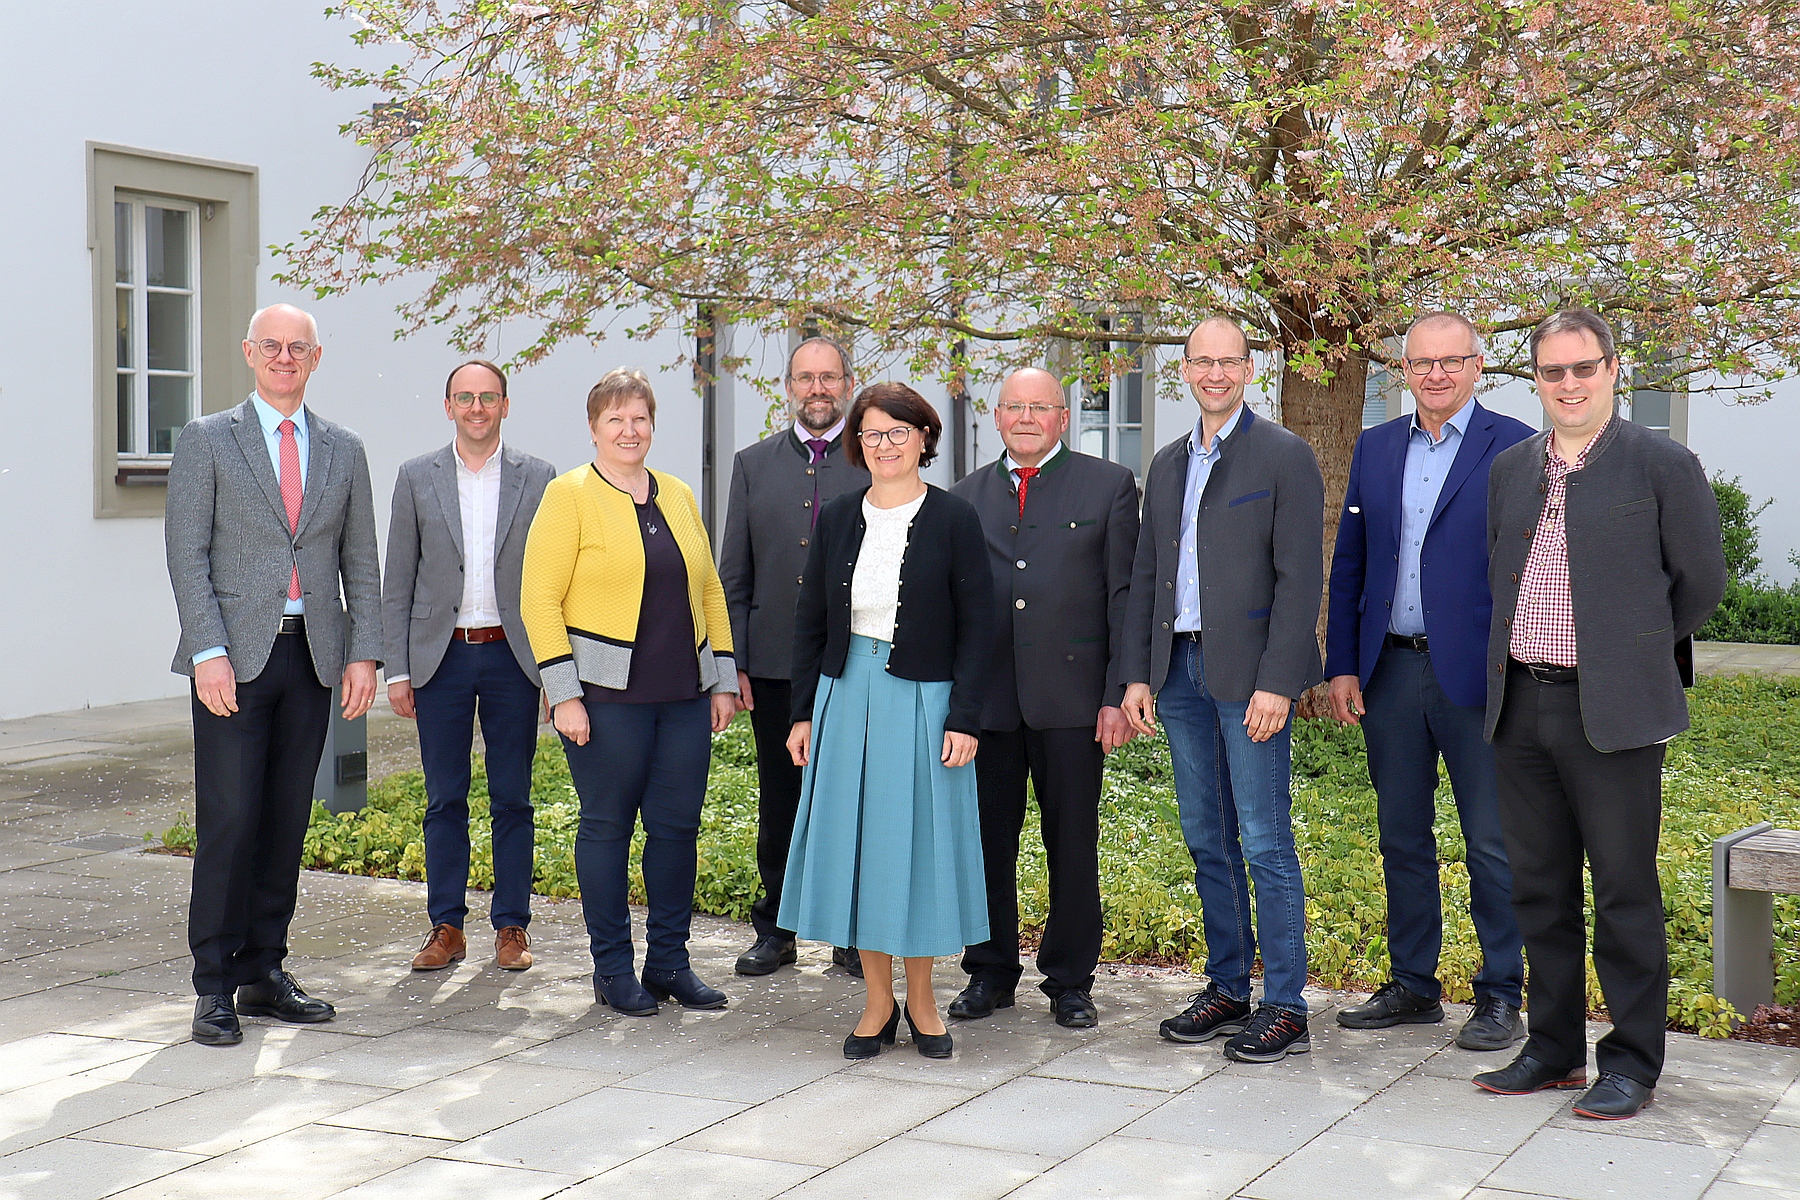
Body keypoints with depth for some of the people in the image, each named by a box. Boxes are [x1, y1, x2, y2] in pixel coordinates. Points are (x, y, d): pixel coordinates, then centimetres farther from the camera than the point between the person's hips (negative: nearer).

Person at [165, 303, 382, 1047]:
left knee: (287, 824, 6)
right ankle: (215, 987, 3)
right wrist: (209, 653, -13)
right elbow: (186, 553, -3)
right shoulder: (207, 441, 4)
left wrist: (364, 653, 2)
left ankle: (265, 974, 16)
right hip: (234, 657, -3)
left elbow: (361, 563, 13)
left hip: (313, 655, 3)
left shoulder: (344, 450, 14)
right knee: (229, 823, -6)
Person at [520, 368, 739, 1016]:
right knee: (607, 826, 3)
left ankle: (669, 962, 19)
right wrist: (564, 693, -12)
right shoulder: (569, 495, -2)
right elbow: (540, 599, -6)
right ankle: (613, 968, 14)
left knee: (677, 825, 7)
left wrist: (723, 680, 12)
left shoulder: (678, 495, 14)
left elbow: (709, 590, 18)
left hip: (684, 695, 5)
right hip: (606, 695, -5)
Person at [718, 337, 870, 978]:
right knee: (778, 804, 10)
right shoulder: (754, 464, 10)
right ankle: (775, 930, 21)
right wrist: (733, 662, 3)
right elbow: (733, 575, 10)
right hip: (775, 666, 2)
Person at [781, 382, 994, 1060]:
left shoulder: (953, 520, -3)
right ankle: (878, 1002, 18)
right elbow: (810, 619, 10)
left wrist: (964, 717, -11)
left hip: (922, 702, -3)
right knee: (855, 845, 5)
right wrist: (804, 712, 5)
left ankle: (921, 1001, 20)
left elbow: (976, 625, -4)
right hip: (846, 698, 3)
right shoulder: (838, 519, 7)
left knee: (919, 845, 4)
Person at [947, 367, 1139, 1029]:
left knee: (1073, 845, 5)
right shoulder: (966, 496, 13)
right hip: (985, 696, 3)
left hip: (1071, 695, -2)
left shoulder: (1108, 485, 4)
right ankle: (991, 972, 22)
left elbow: (1126, 595, 0)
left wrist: (1119, 694, -7)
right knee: (988, 842, 8)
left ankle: (1070, 981, 17)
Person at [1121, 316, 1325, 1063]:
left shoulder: (1284, 457, -5)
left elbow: (1300, 578, -11)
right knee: (1206, 840, 12)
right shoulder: (1167, 465, 15)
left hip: (1248, 673, -6)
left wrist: (1276, 683, -17)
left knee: (1265, 842, -4)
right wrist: (1138, 674, 9)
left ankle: (1285, 1007, 4)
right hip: (1181, 669, 6)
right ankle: (1227, 988, 22)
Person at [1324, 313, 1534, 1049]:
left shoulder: (1514, 448, -4)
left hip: (1476, 676, -5)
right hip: (1390, 672, 5)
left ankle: (1500, 997, 14)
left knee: (1493, 844, 2)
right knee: (1402, 837, 13)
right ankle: (1413, 986, 25)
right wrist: (1342, 665, 6)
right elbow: (1348, 566, 12)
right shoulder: (1375, 448, 11)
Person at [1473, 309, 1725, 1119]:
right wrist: (1508, 667, 13)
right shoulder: (1509, 469, 12)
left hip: (1611, 711, -5)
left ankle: (1632, 1062, 13)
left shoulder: (1662, 465, -3)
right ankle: (1553, 1050, 24)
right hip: (1520, 707, 5)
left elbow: (1700, 582, 2)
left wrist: (1640, 651, 10)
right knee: (1539, 890, 13)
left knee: (1624, 893, 1)